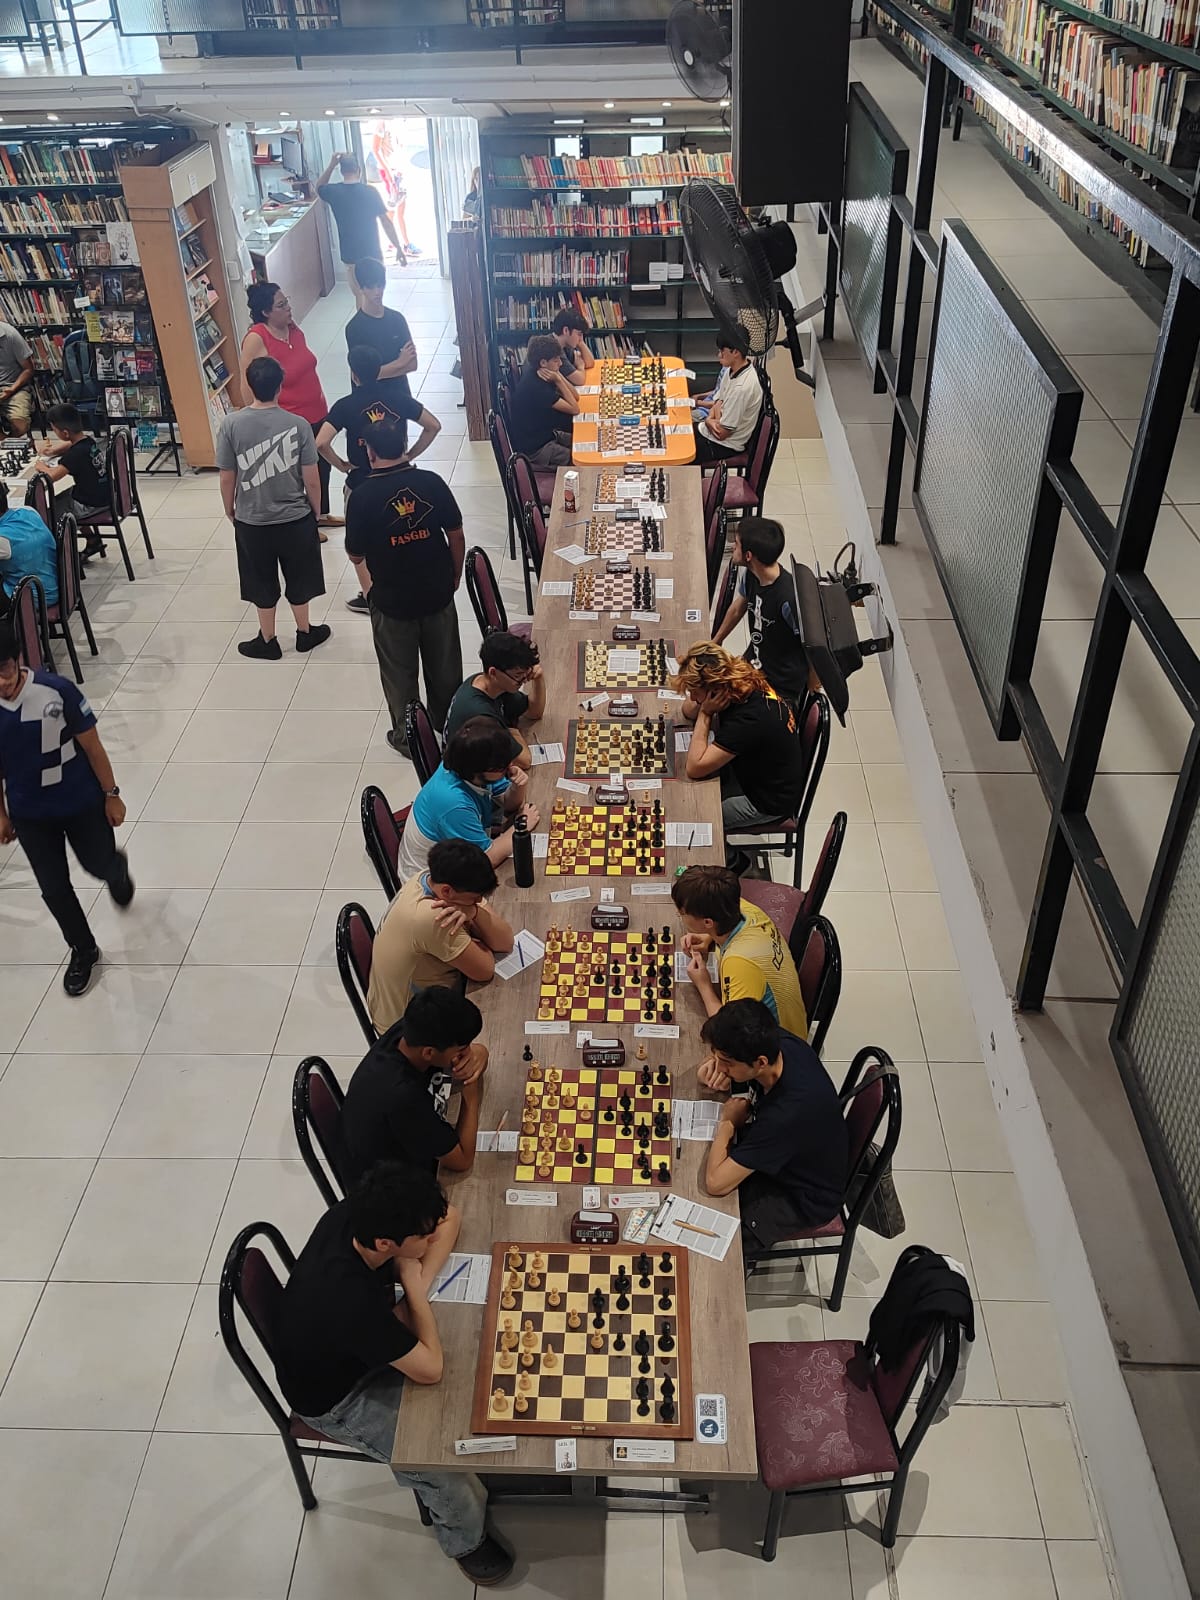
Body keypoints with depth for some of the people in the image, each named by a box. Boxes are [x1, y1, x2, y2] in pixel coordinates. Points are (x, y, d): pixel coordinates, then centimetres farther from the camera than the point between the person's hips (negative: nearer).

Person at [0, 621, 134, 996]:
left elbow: (91, 745, -12)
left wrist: (111, 795, -6)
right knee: (54, 888, 11)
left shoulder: (56, 690, -25)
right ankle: (83, 951, 35)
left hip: (82, 802, -2)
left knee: (99, 866, 16)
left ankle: (117, 869, 55)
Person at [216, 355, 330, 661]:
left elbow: (227, 478, -7)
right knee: (298, 581, 21)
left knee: (262, 584, 18)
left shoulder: (231, 424, -15)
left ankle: (267, 642, 33)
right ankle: (305, 633, 39)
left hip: (251, 522, 0)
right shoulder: (298, 425, -17)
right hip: (295, 519, 0)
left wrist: (229, 510, 11)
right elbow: (311, 480, -11)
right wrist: (316, 511, 7)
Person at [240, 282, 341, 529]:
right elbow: (248, 388, -20)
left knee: (322, 466, 22)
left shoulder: (292, 327, -2)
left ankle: (321, 514, 43)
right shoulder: (256, 340, -24)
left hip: (317, 414, 8)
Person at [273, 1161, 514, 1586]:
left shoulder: (352, 1215, -27)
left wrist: (418, 1284, -22)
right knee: (444, 1461, -11)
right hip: (334, 1398, -6)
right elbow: (430, 1369, -31)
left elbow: (449, 1217, -10)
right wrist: (413, 1281, -25)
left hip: (361, 1347, 7)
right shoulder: (350, 1300, -46)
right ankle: (465, 1540, 19)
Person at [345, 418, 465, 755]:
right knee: (444, 665, 21)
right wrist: (455, 576, 12)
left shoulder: (363, 496, -18)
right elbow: (456, 536, -3)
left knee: (400, 673, 16)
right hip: (438, 592, 3)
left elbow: (355, 555, -10)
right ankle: (448, 725, 40)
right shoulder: (431, 482, -11)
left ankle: (407, 737, 29)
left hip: (392, 600, -3)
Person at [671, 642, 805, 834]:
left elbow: (694, 768, -35)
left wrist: (704, 713, -30)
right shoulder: (746, 686, -11)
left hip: (769, 801, -8)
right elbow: (687, 710, 1)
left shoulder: (747, 719, -37)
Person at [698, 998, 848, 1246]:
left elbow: (715, 1183, -39)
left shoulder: (787, 1113, -44)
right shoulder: (778, 1042, -24)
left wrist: (727, 1121, -25)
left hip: (802, 1200, -7)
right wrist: (714, 1063, -21)